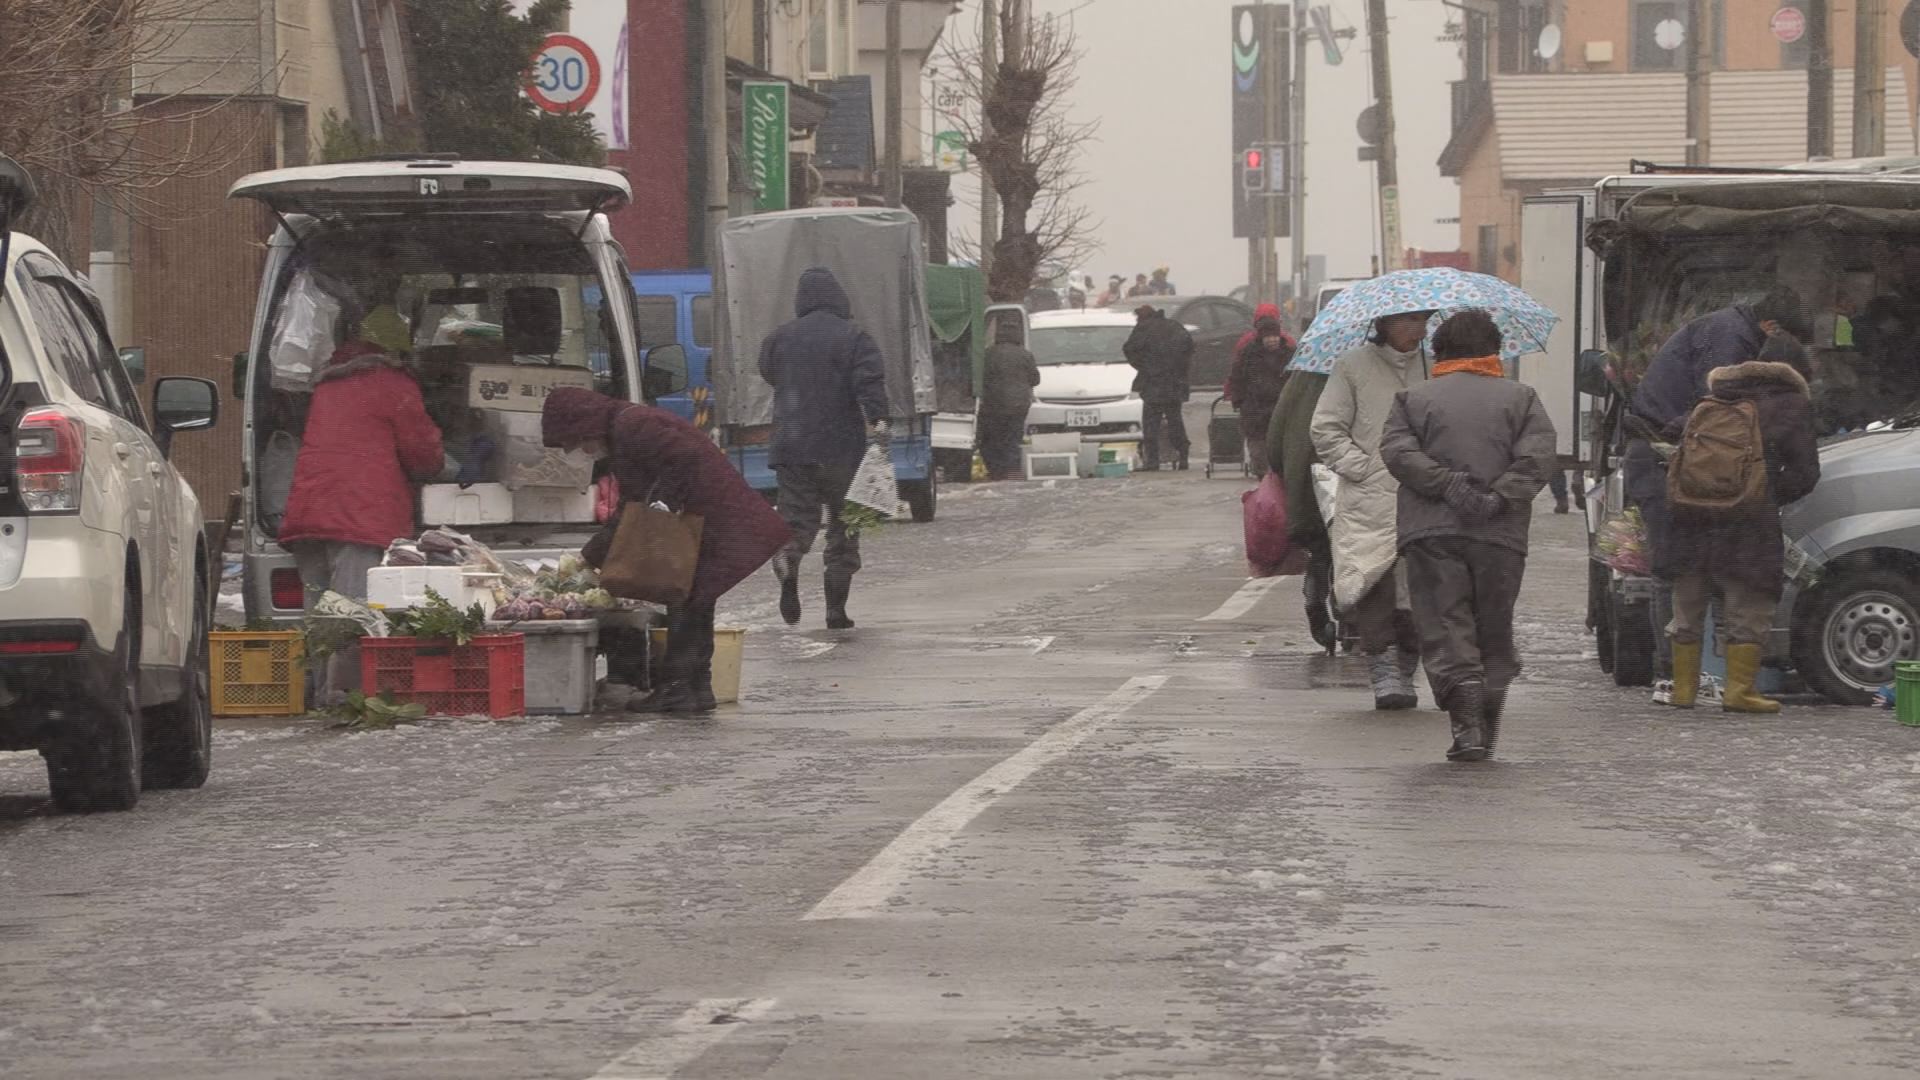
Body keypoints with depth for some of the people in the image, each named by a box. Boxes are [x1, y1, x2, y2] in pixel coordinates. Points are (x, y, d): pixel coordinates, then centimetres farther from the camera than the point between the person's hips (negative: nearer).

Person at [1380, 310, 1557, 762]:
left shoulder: (1413, 399, 10)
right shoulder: (1520, 398, 11)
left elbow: (1397, 451, -6)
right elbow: (1538, 455, -4)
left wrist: (1447, 484, -11)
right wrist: (1499, 496, -10)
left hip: (1432, 533, -1)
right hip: (1500, 536, 1)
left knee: (1446, 629, -3)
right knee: (1495, 631, 13)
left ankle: (1466, 721, -20)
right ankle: (1488, 729, 12)